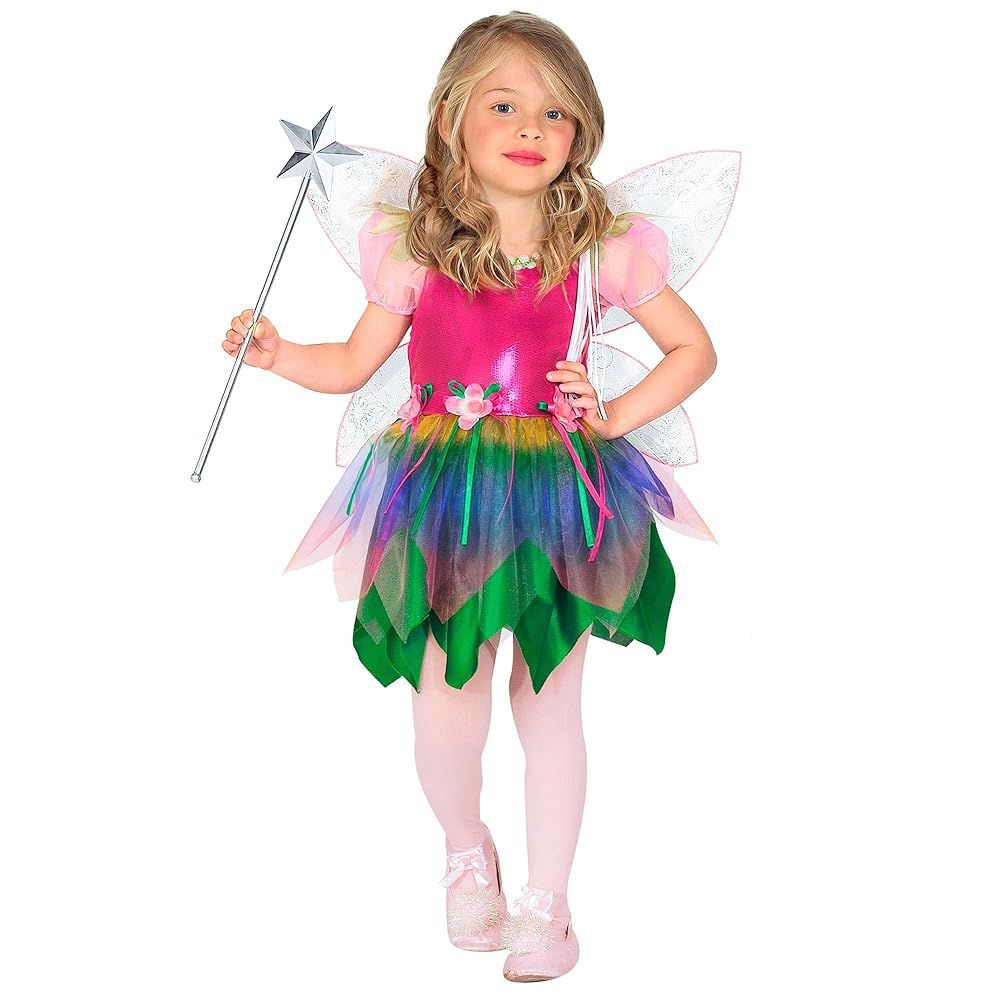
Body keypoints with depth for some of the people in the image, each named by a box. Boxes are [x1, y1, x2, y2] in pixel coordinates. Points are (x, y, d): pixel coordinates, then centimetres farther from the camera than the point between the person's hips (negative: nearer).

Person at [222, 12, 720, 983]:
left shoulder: (599, 248, -5)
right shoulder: (414, 248, -3)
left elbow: (695, 348, 5)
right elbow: (353, 363, 8)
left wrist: (616, 415, -6)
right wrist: (276, 353, -8)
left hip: (557, 497, 0)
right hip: (443, 503, 1)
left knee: (550, 709, 7)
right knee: (447, 711, 4)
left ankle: (546, 903, 26)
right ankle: (466, 852, 37)